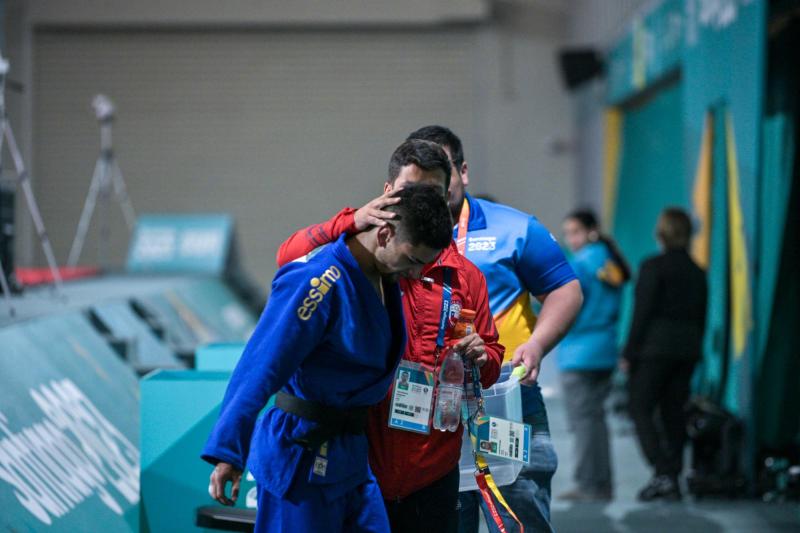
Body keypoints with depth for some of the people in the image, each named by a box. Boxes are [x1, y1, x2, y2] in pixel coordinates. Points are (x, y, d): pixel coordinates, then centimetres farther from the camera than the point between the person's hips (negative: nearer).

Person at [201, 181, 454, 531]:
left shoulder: (385, 278, 4)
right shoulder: (319, 283, -22)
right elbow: (260, 369, -25)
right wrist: (228, 453, -27)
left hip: (350, 454, 9)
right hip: (302, 459, -9)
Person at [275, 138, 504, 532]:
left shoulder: (465, 276, 8)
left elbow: (492, 360, 15)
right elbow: (290, 256, -16)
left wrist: (480, 359, -8)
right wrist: (352, 223, -28)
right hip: (361, 459, -3)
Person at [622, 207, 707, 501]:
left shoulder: (654, 266, -9)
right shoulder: (697, 271, 11)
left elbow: (642, 312, -12)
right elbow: (700, 317, 14)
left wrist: (629, 353, -9)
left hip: (654, 346, -6)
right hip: (687, 348, 6)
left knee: (641, 409, -1)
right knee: (673, 412, 9)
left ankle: (662, 473, -13)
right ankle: (672, 480, 9)